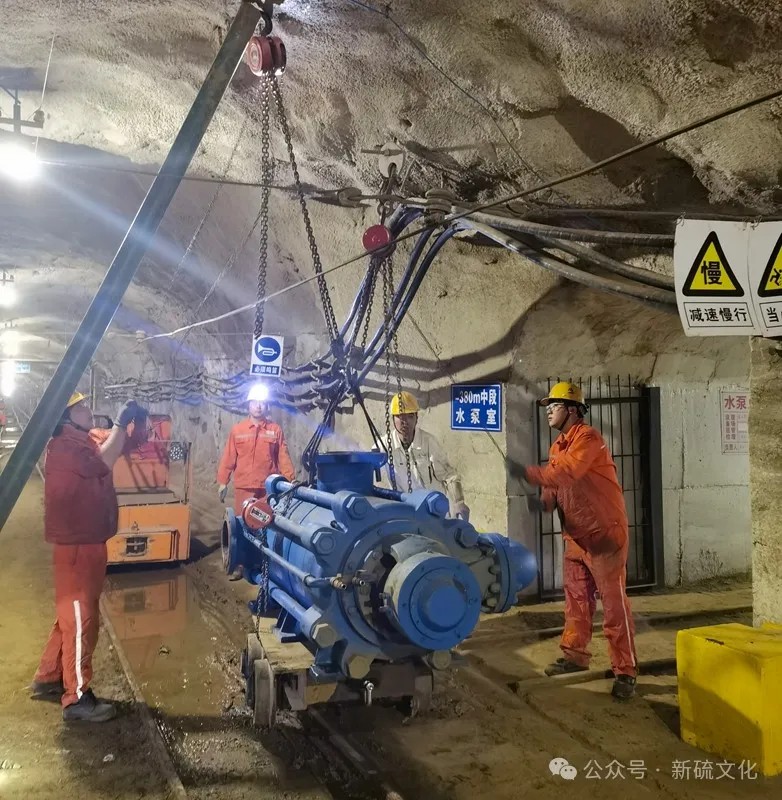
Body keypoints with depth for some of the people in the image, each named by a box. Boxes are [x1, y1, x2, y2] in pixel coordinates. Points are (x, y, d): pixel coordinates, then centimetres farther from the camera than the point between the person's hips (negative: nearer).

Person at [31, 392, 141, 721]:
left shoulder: (80, 442, 12)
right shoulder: (64, 446, -20)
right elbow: (103, 462, -25)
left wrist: (129, 425, 5)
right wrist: (121, 423, -17)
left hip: (87, 540, 10)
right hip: (76, 544, -10)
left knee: (73, 613, 19)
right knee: (81, 618, -3)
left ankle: (48, 678, 33)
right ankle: (77, 698, 6)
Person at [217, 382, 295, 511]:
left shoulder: (275, 429, 4)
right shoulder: (237, 429, 5)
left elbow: (283, 457, 2)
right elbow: (228, 457, 5)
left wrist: (290, 481, -4)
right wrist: (223, 482, 3)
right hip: (243, 487, 0)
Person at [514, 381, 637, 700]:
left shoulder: (587, 438, -17)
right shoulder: (559, 445, 13)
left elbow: (566, 474, -30)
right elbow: (555, 483, 12)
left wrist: (527, 473, -25)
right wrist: (544, 502, -8)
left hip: (603, 533, -9)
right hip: (575, 535, 9)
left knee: (613, 602, -4)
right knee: (576, 598, 16)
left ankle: (625, 671, 4)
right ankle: (575, 654, 29)